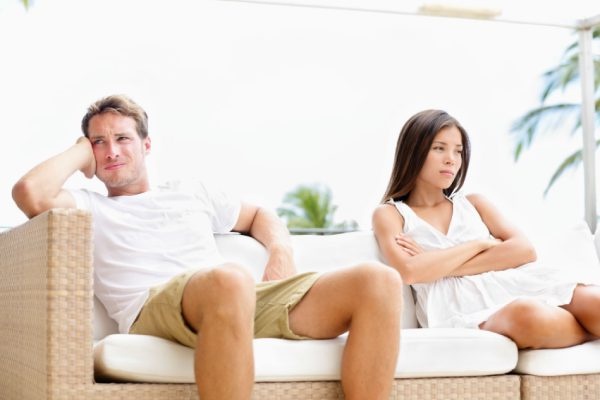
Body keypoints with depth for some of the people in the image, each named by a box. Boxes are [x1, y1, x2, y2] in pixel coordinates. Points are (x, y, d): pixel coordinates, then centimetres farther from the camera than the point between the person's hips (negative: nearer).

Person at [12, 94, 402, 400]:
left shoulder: (193, 197, 35)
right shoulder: (86, 206, 22)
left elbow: (259, 215, 45)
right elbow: (30, 192, 0)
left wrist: (281, 250, 21)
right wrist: (81, 152, 19)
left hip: (255, 300, 5)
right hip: (156, 307, -5)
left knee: (380, 280, -17)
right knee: (230, 279, -45)